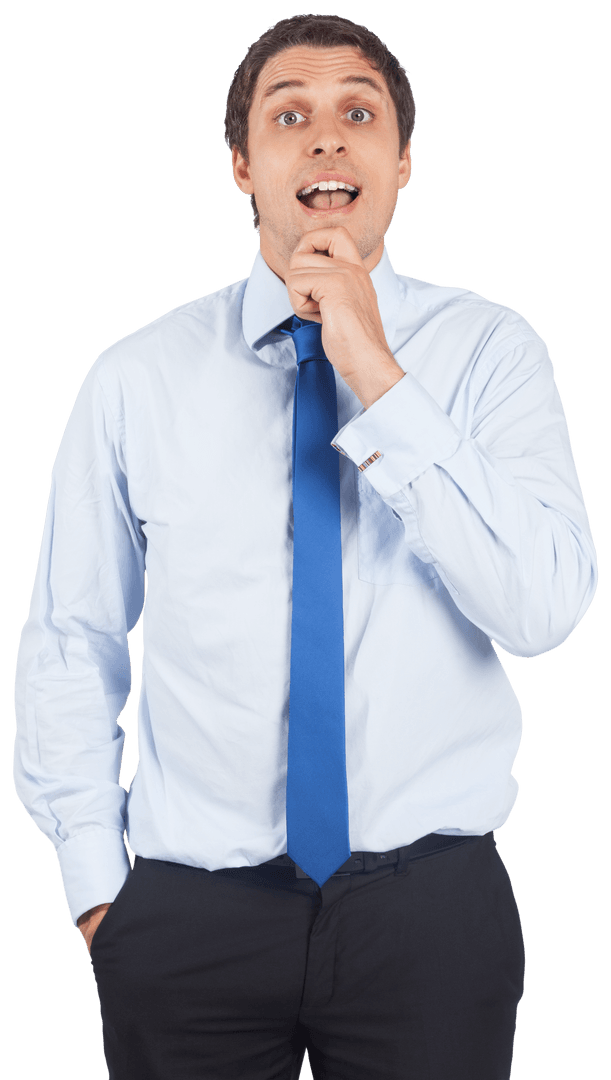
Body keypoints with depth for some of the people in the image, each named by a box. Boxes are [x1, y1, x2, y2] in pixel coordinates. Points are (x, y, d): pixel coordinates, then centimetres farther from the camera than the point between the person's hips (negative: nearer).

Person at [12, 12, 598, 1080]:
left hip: (430, 907, 0)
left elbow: (542, 608, -17)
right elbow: (69, 643, 4)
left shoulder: (490, 349, -4)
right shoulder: (138, 378, -2)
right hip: (189, 915, 1)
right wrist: (96, 882, 3)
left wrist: (381, 382, -21)